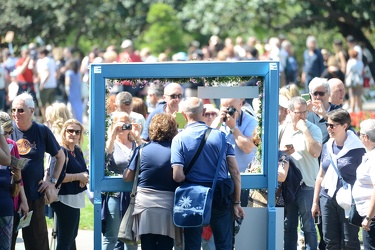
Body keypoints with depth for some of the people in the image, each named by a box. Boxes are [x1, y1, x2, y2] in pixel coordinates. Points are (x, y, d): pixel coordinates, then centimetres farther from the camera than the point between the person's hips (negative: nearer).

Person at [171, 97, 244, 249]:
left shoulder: (179, 139, -8)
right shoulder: (220, 135, -2)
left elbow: (178, 176, -16)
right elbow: (235, 172, -3)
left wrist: (191, 178, 8)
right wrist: (236, 203, 5)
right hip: (221, 197, 2)